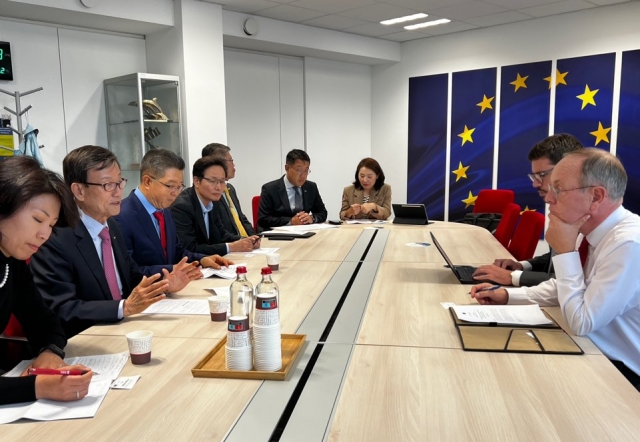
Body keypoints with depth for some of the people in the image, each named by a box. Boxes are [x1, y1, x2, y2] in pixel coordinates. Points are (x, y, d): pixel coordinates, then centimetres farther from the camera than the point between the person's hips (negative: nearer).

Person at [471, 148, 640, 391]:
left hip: (619, 373, -7)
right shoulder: (590, 231, -2)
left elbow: (582, 323, -25)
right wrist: (507, 295, 1)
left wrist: (564, 251, -22)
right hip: (589, 352, 7)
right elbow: (560, 288, 13)